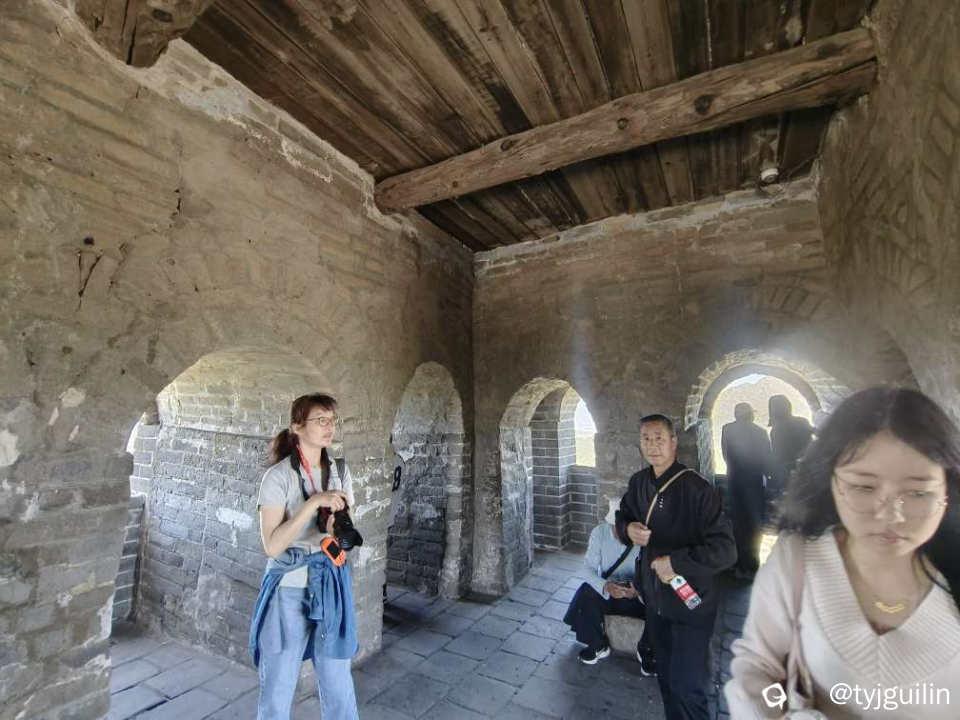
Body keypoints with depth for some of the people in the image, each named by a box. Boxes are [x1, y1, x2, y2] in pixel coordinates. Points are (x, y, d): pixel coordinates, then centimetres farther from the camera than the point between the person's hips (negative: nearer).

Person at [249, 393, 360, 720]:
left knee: (339, 685, 12)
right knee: (277, 687, 13)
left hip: (331, 586, 4)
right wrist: (314, 502, -25)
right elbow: (272, 545, -17)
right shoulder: (278, 475, -12)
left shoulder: (340, 472, 1)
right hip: (289, 589, -3)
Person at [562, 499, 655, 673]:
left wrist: (639, 589, -38)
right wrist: (606, 586, -34)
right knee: (585, 595, -27)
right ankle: (599, 646, 2)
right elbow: (589, 568, -14)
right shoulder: (599, 533, -16)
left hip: (639, 593, -1)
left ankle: (645, 651, 3)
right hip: (606, 590, 1)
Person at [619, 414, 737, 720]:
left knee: (687, 686, 8)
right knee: (665, 674, 26)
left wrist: (674, 562, -25)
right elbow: (623, 513, 12)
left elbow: (725, 549, -27)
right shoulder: (638, 482, -5)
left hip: (690, 604, -6)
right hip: (654, 598, 6)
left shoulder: (696, 488, -25)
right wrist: (628, 527, -10)